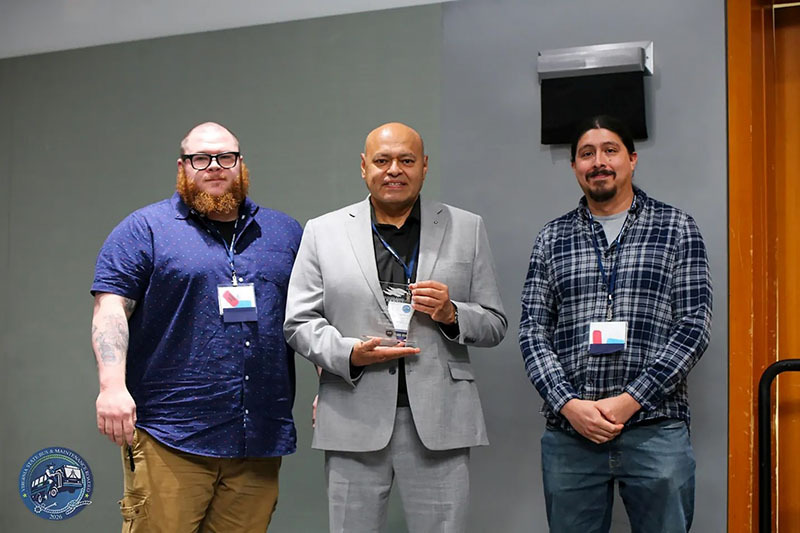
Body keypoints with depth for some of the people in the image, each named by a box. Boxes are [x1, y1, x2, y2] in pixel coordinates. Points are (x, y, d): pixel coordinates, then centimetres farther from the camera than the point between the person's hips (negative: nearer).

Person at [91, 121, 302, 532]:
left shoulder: (285, 232, 16)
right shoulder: (144, 230, 4)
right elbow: (111, 308, -4)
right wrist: (112, 386, -17)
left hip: (259, 439, 4)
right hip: (169, 436, -3)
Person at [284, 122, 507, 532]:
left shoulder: (466, 229, 9)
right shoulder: (322, 232, 7)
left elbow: (494, 325, 9)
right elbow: (298, 322, 5)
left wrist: (452, 314, -11)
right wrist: (350, 353, -12)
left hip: (439, 422, 0)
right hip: (353, 423, 0)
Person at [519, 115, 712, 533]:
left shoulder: (676, 228, 6)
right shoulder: (552, 238, 11)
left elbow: (695, 325, -2)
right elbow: (532, 330, 6)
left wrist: (631, 400, -11)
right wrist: (568, 404, -9)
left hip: (655, 431, -1)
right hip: (568, 433, 2)